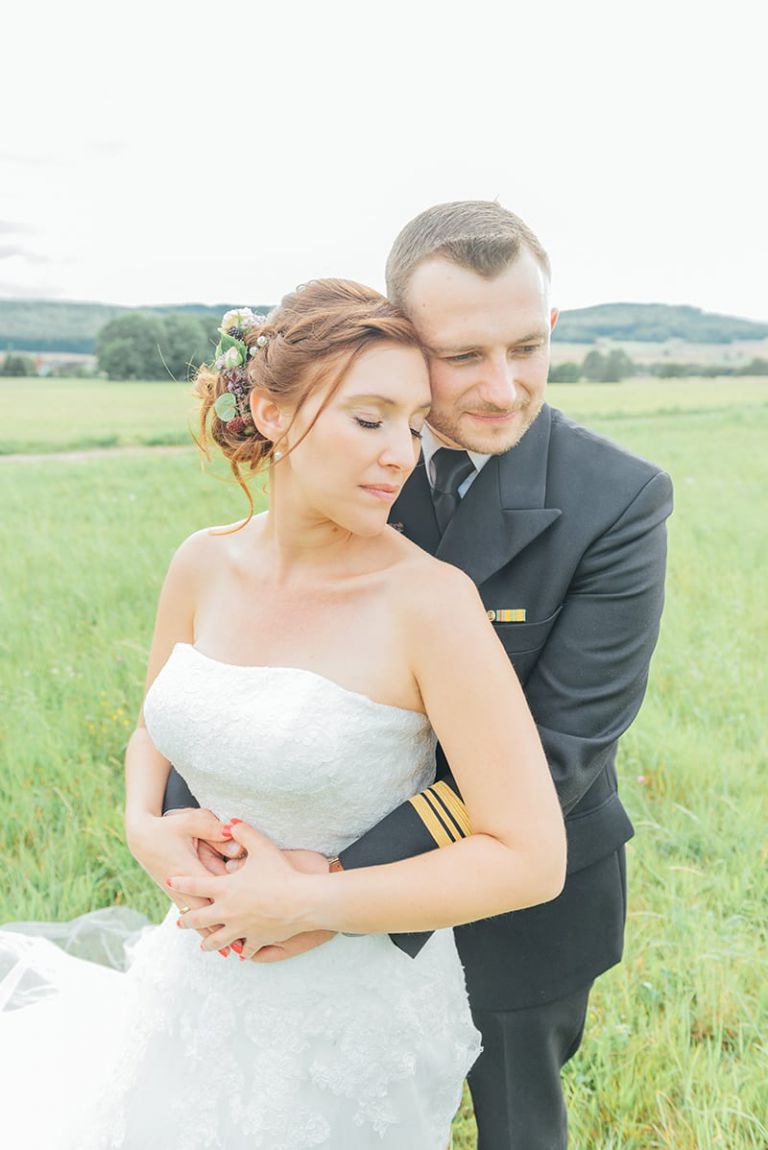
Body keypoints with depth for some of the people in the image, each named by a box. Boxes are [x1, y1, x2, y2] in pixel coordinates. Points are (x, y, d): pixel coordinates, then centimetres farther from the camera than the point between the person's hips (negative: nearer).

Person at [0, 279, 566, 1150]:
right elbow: (154, 731, 9)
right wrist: (146, 830, -12)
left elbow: (531, 858, -23)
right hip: (208, 979, 5)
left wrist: (303, 901, -21)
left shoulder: (432, 599, -24)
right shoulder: (205, 565, -8)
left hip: (353, 1006, -4)